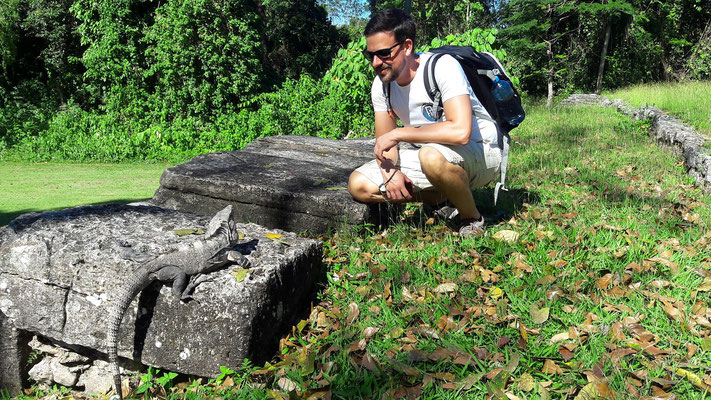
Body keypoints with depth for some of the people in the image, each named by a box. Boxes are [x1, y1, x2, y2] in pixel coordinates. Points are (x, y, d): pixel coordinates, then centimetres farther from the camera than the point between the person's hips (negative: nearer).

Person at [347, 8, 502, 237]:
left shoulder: (443, 67, -25)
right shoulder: (381, 83, -3)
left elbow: (460, 131, -38)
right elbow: (384, 142, 3)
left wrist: (398, 133, -30)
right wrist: (390, 171, -20)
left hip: (481, 151, -7)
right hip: (428, 154, 7)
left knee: (432, 156, -41)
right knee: (359, 185, -6)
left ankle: (472, 219, -11)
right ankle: (448, 196, 2)